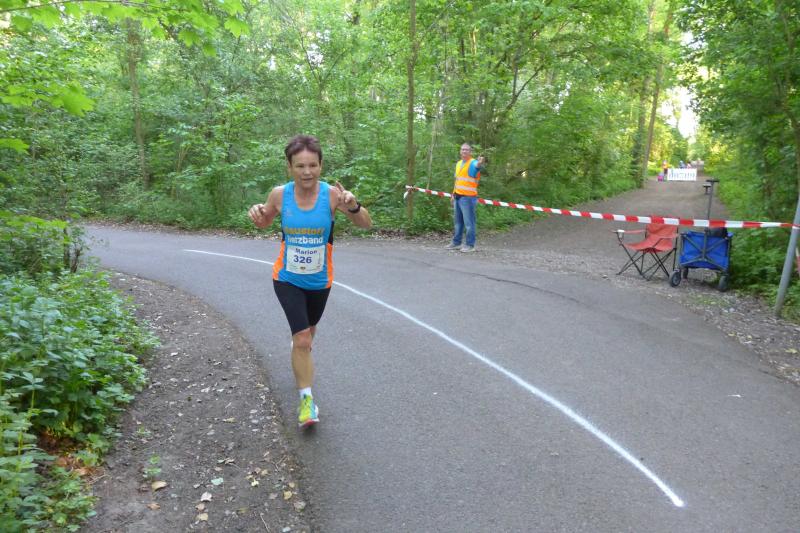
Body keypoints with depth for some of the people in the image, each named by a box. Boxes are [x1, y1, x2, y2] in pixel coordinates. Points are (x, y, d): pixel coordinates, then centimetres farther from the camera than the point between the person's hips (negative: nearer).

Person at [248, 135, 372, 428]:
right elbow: (264, 222, 5)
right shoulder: (279, 194, -14)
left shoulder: (331, 194, -19)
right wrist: (257, 214, -20)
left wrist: (353, 206, -41)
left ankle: (298, 350, 61)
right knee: (303, 340, -12)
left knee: (308, 331, 25)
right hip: (287, 279, -1)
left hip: (320, 280, 2)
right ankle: (306, 399, 6)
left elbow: (366, 224, -20)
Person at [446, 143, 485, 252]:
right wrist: (453, 194, 21)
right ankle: (456, 242, 26)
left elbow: (478, 166, -33)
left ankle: (470, 245, 1)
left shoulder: (473, 163, -8)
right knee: (457, 221, 16)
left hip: (468, 197, -8)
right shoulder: (458, 163, 16)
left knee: (469, 222, -4)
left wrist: (480, 163, -56)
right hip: (458, 197, 8)